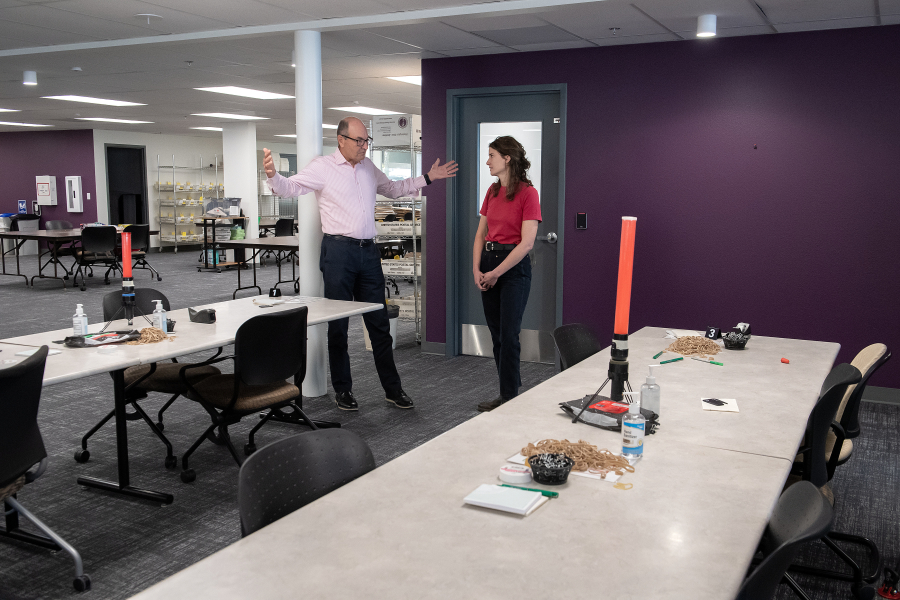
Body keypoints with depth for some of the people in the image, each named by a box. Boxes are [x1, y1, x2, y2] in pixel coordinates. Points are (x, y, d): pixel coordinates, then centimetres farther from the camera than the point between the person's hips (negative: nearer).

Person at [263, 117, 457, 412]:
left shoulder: (368, 167, 15)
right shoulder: (323, 167, -3)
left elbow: (392, 189, 30)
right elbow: (290, 188, -13)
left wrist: (428, 178, 27)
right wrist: (272, 175, -35)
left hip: (368, 251, 5)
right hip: (338, 251, -5)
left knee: (379, 323, 9)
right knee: (338, 323, 3)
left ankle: (393, 388, 18)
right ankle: (342, 389, 15)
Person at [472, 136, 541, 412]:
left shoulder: (527, 193, -11)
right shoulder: (492, 191, 10)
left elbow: (527, 243, -16)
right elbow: (481, 233, 13)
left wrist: (496, 273, -13)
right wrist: (476, 269, 0)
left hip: (514, 266, -7)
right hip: (489, 263, 7)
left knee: (508, 336, -5)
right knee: (496, 335, 10)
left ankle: (510, 398, 5)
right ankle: (508, 392, 21)